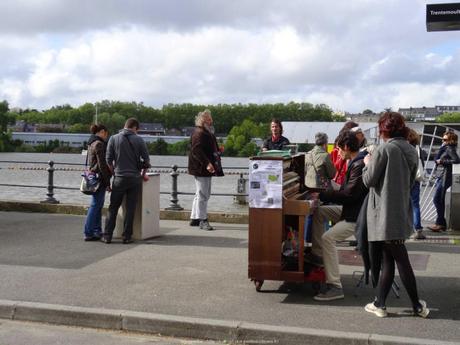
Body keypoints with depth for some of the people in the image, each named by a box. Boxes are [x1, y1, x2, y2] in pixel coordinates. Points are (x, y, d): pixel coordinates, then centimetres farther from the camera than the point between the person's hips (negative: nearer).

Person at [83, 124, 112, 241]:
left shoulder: (91, 143, 15)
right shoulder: (99, 144, -15)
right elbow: (102, 165, -18)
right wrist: (107, 182, -15)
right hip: (99, 178, -10)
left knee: (98, 205, 16)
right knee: (95, 205, -5)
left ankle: (97, 231, 23)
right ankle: (88, 233, -2)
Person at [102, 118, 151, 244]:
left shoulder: (114, 139, 1)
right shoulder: (139, 140, -1)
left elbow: (108, 160, 1)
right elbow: (146, 160, 0)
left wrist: (114, 172, 13)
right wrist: (142, 174, 15)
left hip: (119, 178, 0)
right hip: (135, 178, 0)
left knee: (113, 207, 8)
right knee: (130, 208, 5)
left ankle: (107, 235, 7)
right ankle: (127, 236, 7)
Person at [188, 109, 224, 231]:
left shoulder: (208, 133, 19)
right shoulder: (199, 133, -14)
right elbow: (196, 151, -24)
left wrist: (217, 151, 16)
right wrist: (207, 163, -31)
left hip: (206, 168, 11)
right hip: (201, 168, -11)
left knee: (203, 194, 15)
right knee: (202, 194, -7)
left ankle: (194, 218, 23)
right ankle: (202, 220, -1)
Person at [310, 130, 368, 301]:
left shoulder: (359, 165, -22)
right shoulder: (355, 162, 12)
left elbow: (349, 194, -26)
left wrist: (322, 195, -19)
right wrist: (325, 193, 10)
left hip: (357, 216, -11)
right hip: (352, 208, 11)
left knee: (328, 238, -22)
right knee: (319, 212, 16)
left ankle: (335, 287, -21)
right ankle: (316, 254, 20)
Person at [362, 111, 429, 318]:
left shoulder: (384, 150, -15)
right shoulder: (411, 151, 7)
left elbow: (369, 181, -10)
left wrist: (368, 164, 7)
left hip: (385, 213, -7)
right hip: (402, 213, 7)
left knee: (401, 260, 0)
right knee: (388, 259, 13)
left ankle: (418, 306, 9)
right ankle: (379, 303, 19)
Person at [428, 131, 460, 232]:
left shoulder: (450, 149, -11)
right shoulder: (445, 149, 16)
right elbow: (436, 159, 11)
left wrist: (443, 161, -17)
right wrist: (442, 147, 4)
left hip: (445, 177, -10)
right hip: (441, 176, 10)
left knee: (436, 200, -11)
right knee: (440, 200, 12)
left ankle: (440, 223, -8)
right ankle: (441, 223, 17)